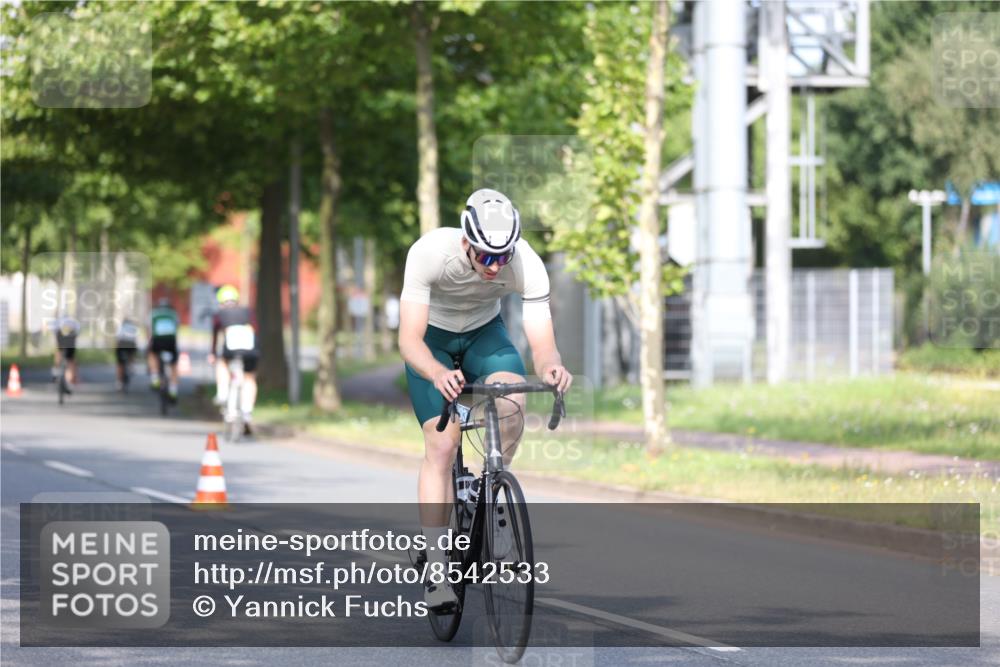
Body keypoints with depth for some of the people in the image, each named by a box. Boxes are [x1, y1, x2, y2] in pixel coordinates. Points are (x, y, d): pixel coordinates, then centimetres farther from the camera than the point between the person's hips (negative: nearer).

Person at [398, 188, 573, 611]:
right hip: (432, 339, -2)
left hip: (484, 333, 2)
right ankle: (435, 567, -14)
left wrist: (551, 367, -55)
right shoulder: (429, 253, -36)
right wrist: (438, 373, -58)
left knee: (512, 400, -29)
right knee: (442, 445, -17)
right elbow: (409, 338, -37)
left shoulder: (528, 266, -30)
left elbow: (542, 343, -31)